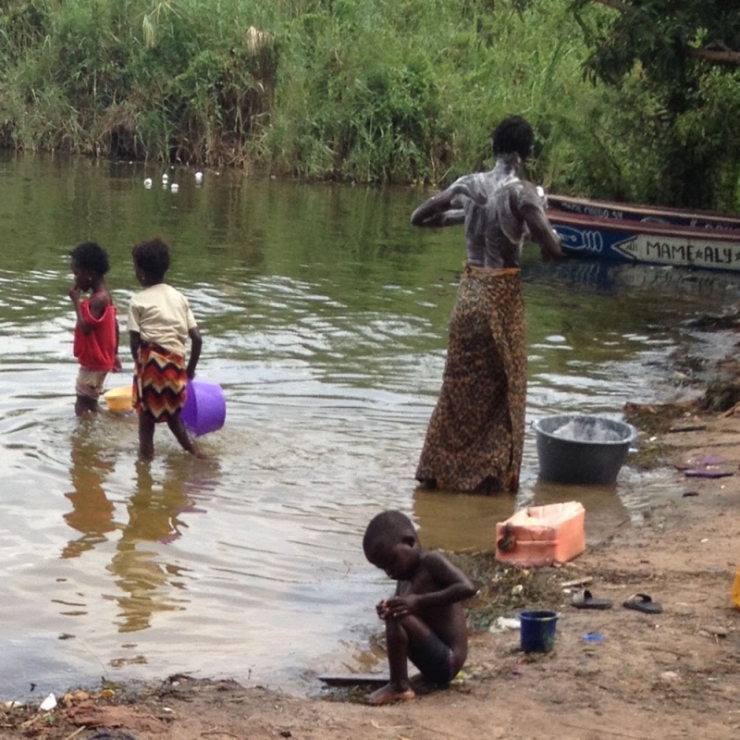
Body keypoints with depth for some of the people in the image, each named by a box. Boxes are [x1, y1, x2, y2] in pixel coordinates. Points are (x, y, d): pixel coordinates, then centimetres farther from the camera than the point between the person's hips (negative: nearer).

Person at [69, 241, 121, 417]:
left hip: (94, 362, -10)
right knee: (90, 402, 17)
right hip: (99, 359, 10)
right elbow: (115, 325, 15)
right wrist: (114, 354, 23)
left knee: (82, 406, -5)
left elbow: (85, 327, -28)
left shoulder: (98, 299, -23)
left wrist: (76, 301, -21)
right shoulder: (103, 296, 8)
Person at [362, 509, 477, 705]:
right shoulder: (405, 577, 11)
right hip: (436, 664, 10)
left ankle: (399, 687, -16)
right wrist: (386, 610, -8)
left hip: (446, 662, -10)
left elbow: (467, 588, -28)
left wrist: (419, 601, -31)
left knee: (398, 618, -25)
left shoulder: (432, 561, -14)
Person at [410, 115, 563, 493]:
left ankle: (439, 469, 21)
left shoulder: (468, 185, -2)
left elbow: (418, 218, 5)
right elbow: (552, 249, -19)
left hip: (470, 291, 4)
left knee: (459, 386, 15)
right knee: (501, 389, 8)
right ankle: (490, 474, 12)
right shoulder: (522, 192, -15)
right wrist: (533, 232, 3)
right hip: (502, 295, -4)